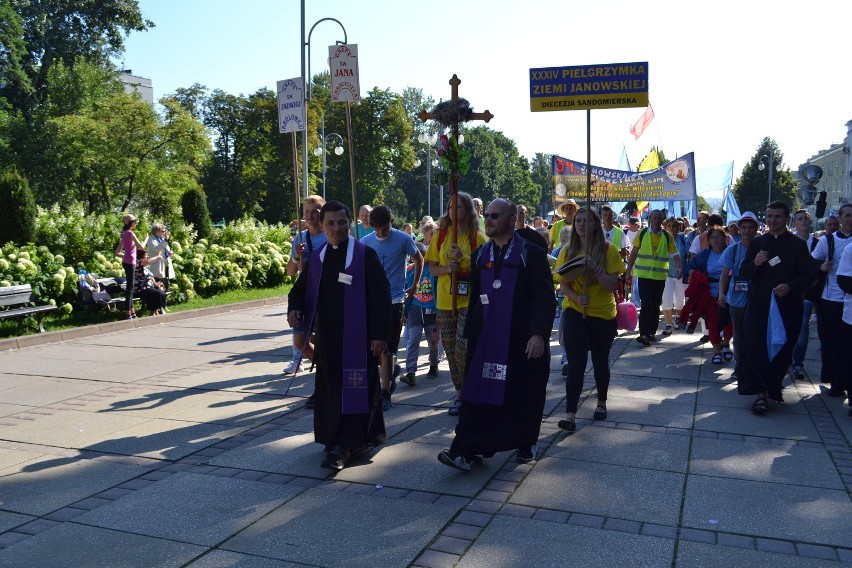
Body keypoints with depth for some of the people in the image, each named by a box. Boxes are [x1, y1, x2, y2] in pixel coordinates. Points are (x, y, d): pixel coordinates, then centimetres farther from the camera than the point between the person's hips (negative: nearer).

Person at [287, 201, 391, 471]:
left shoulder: (365, 255, -6)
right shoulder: (316, 258, 9)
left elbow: (381, 297, -9)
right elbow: (300, 288, 17)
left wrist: (379, 334, -13)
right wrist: (294, 308, -5)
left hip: (357, 337, -6)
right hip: (327, 336, 6)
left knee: (353, 388, -3)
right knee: (330, 390, 12)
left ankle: (344, 446, 2)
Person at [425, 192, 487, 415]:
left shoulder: (477, 237, -4)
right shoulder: (441, 236, 5)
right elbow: (432, 268, 6)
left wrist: (463, 258, -20)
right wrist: (446, 268, -14)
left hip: (469, 301, -4)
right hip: (445, 301, 4)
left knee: (462, 349, -13)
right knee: (450, 351, 10)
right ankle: (460, 393, 25)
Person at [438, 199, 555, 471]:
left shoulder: (532, 253, -5)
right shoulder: (480, 255, 10)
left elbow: (545, 298, -10)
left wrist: (539, 334, -19)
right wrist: (469, 333, 14)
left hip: (522, 339, -3)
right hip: (485, 338, 4)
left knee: (524, 394, 8)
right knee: (478, 392, -1)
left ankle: (526, 444, 28)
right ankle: (465, 450, -1)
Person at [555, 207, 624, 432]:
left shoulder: (608, 250, -7)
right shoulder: (567, 250, 0)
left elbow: (612, 285, -13)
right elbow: (562, 284, -1)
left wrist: (595, 267, -27)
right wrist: (576, 297, -20)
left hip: (603, 314, 0)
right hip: (574, 313, 1)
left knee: (600, 362, 15)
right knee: (576, 364, -9)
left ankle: (601, 402, 39)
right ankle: (570, 414, -9)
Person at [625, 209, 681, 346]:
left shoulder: (667, 236, 4)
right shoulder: (642, 234, 0)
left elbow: (675, 254, 4)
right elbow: (633, 253, 4)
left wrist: (678, 267, -15)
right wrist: (628, 272, 2)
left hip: (660, 276, 2)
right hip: (644, 274, -2)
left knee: (655, 305, 11)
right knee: (646, 304, -11)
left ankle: (652, 332, 22)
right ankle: (644, 334, -15)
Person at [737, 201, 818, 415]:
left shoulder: (798, 245, 3)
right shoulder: (757, 243, 9)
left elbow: (810, 274, 0)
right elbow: (743, 273, 9)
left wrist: (790, 287, -16)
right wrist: (755, 264, -12)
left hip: (787, 306, -1)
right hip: (759, 305, 1)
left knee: (782, 349, 7)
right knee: (755, 348, -8)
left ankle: (772, 387, 27)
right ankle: (762, 392, -4)